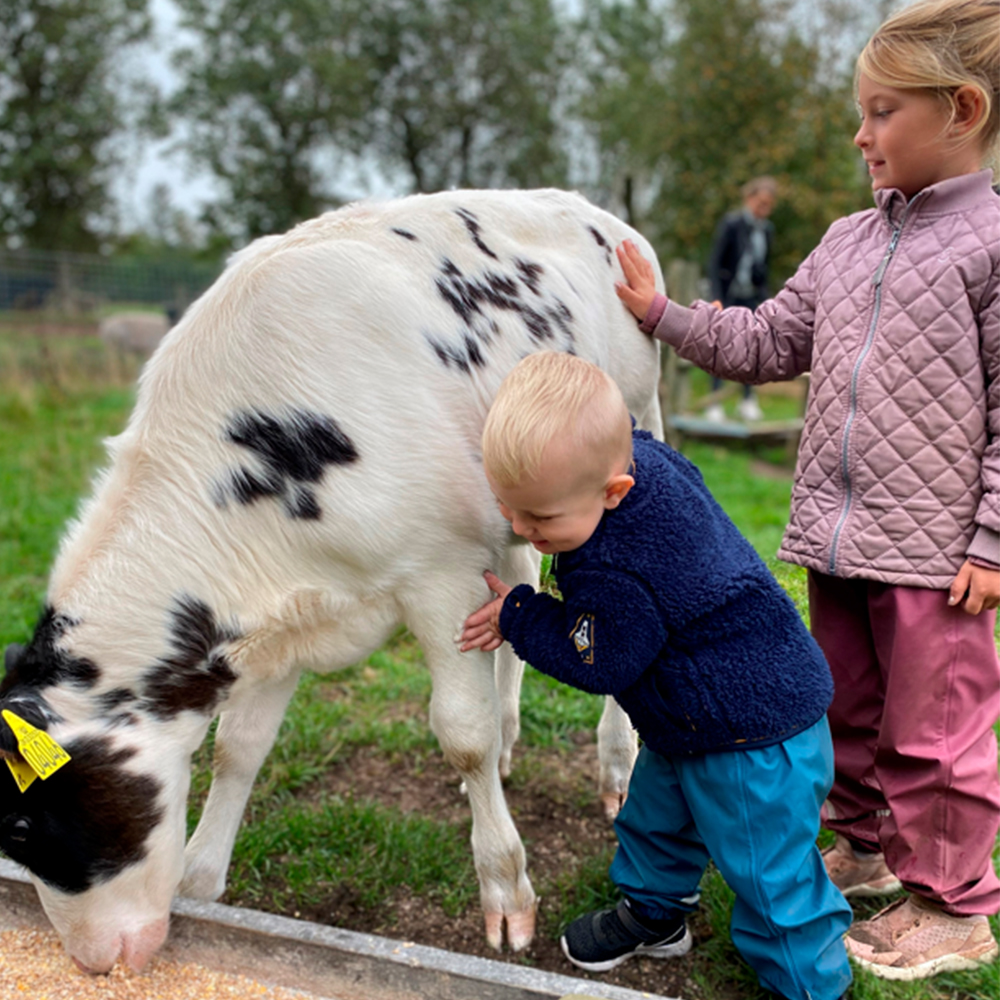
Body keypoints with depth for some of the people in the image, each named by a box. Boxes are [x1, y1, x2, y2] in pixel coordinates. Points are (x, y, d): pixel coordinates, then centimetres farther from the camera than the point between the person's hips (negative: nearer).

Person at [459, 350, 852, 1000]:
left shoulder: (615, 576, -36)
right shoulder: (637, 454, -14)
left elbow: (597, 665, -20)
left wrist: (518, 615, -10)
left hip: (753, 736, -10)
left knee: (769, 871, 5)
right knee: (657, 813, 26)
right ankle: (654, 912, 49)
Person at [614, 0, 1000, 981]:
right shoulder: (847, 240, 12)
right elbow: (766, 345, 16)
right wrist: (662, 315, 10)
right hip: (835, 534, 7)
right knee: (851, 709, 20)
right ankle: (869, 847, 40)